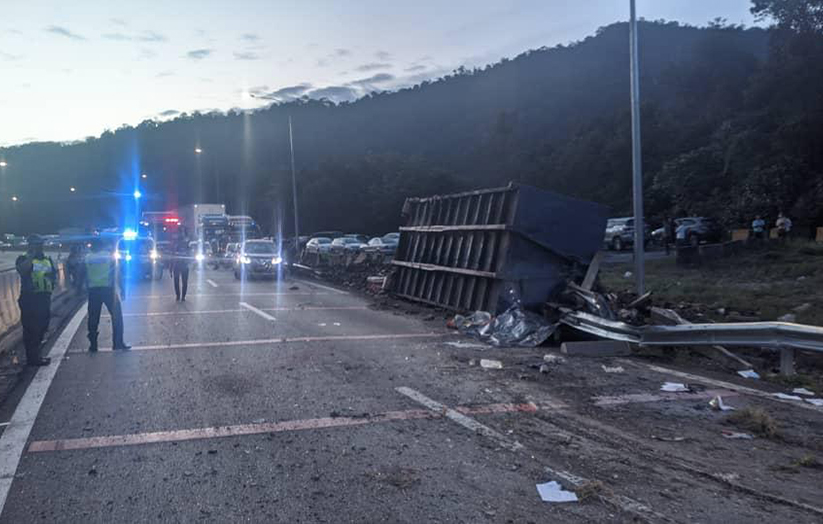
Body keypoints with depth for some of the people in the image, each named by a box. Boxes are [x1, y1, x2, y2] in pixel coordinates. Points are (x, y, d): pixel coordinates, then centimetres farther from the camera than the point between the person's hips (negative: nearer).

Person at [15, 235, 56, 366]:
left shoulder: (47, 259, 17)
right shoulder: (24, 259, -4)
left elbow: (55, 274, 21)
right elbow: (22, 269, -25)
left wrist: (52, 277, 0)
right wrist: (31, 256, -25)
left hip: (45, 297, 7)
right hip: (30, 298, -7)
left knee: (41, 327, 14)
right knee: (31, 328, -6)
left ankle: (36, 355, 26)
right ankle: (32, 358, -1)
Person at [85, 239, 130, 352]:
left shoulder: (87, 258, 7)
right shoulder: (110, 256, 2)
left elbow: (86, 277, 7)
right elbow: (116, 274, 0)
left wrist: (88, 288, 14)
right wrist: (122, 288, 3)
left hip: (93, 290, 2)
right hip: (108, 288, -2)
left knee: (93, 318, 9)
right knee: (117, 316, 5)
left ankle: (93, 345, 9)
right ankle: (118, 343, 0)